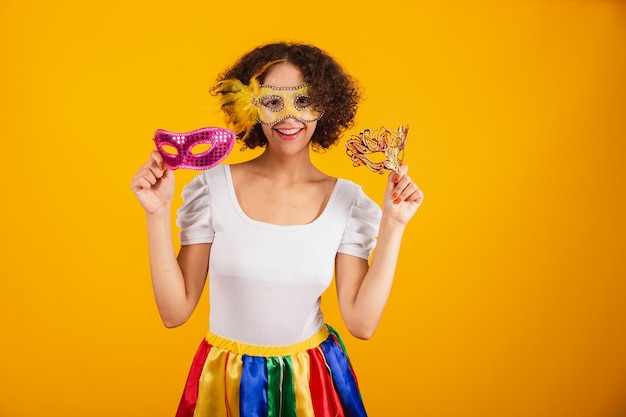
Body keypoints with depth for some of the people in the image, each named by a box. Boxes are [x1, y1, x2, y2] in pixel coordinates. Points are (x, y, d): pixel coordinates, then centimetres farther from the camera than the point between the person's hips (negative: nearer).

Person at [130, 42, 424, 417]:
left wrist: (393, 224, -13)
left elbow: (362, 322, -11)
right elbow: (175, 311, -10)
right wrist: (158, 215, -18)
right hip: (226, 384, 0)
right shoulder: (214, 186, -11)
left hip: (312, 384, 1)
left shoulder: (347, 200, -7)